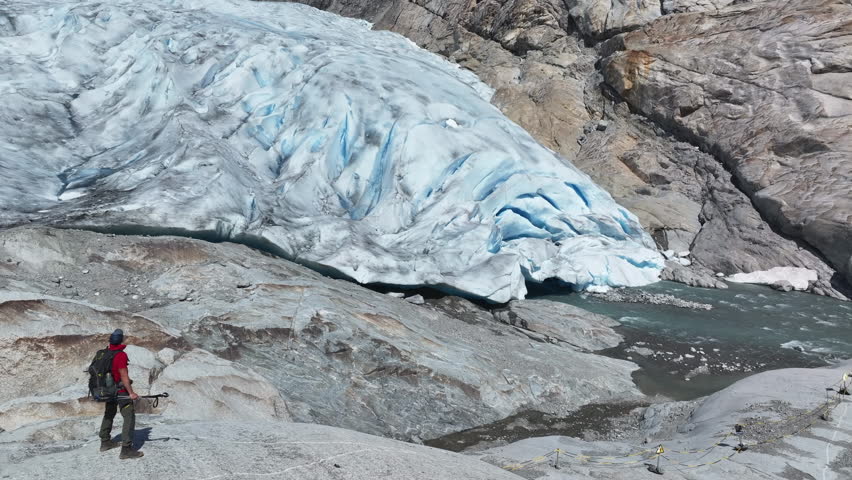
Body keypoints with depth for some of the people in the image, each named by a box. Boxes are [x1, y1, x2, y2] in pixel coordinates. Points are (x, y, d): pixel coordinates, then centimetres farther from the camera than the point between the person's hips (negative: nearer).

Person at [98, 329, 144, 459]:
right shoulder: (121, 355, -21)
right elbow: (123, 375, -22)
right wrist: (131, 392, -17)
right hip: (121, 392, -9)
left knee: (108, 415, 24)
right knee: (130, 417, -8)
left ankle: (105, 442, 39)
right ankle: (126, 449, -13)